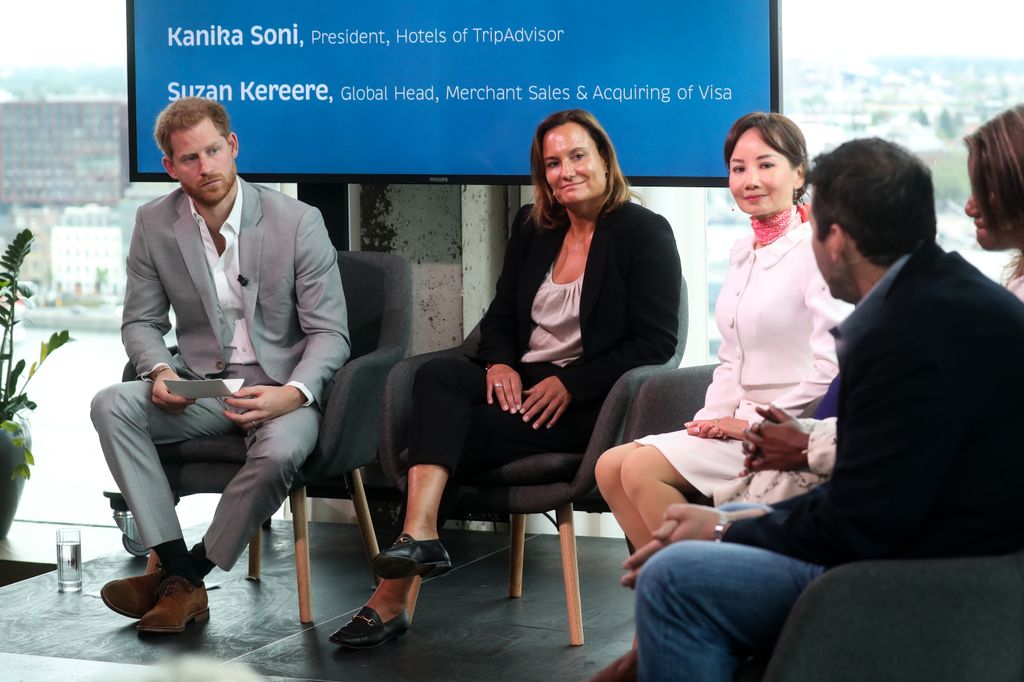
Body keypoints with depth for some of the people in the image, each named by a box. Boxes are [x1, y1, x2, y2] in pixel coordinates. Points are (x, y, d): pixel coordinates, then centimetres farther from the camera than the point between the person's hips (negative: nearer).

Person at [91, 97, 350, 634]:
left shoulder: (298, 221, -9)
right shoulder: (154, 224, 0)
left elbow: (330, 333, -8)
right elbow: (141, 322, 9)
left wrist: (292, 394, -27)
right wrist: (160, 371, -15)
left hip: (280, 386, -3)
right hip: (200, 387, 3)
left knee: (279, 451, -37)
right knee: (112, 406, -25)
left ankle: (186, 575, -16)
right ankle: (179, 579, -27)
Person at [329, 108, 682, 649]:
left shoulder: (645, 233, -2)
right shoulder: (532, 227, 16)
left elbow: (655, 343, -9)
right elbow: (499, 318, 18)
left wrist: (569, 385, -17)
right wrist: (499, 363, -6)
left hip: (589, 402, -6)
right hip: (521, 382, 6)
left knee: (446, 428, -25)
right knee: (436, 376, -26)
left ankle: (393, 598, -27)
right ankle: (419, 536, -40)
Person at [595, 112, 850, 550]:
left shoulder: (815, 250, -12)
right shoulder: (743, 252, 15)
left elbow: (831, 366, -20)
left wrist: (755, 423, -15)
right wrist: (713, 418, 4)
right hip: (740, 423, 9)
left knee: (642, 469, -20)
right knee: (611, 468, 0)